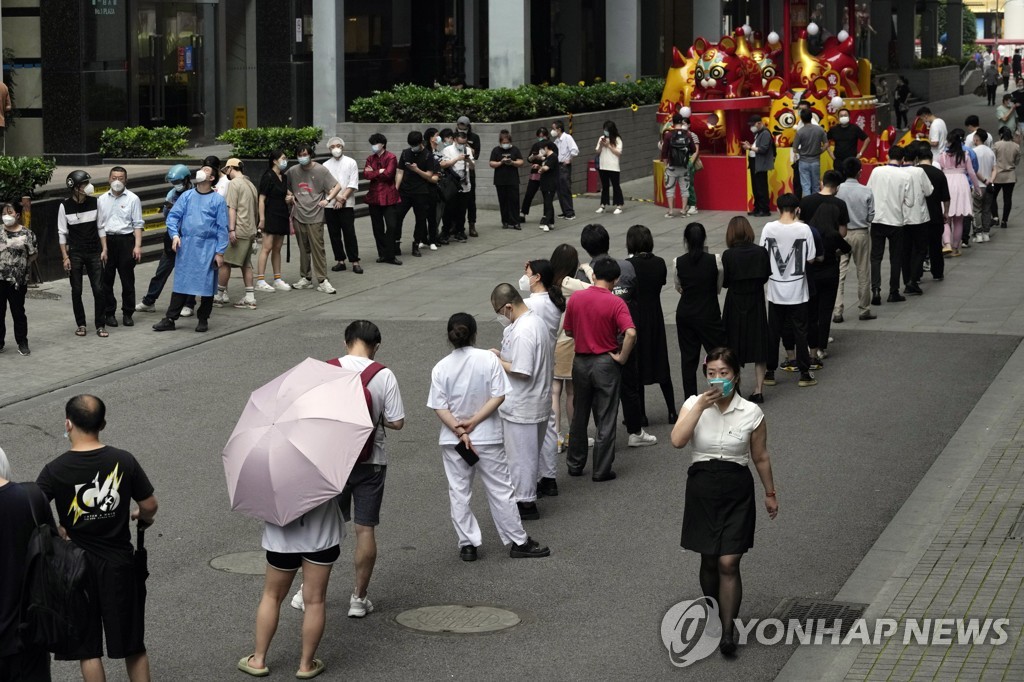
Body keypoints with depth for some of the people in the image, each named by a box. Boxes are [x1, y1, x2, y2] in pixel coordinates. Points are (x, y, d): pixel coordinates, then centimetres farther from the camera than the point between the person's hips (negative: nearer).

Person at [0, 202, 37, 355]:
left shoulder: (27, 234, -2)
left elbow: (34, 255, 1)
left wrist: (21, 266, 1)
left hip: (17, 280, -3)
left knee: (18, 312, 4)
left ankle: (22, 343, 14)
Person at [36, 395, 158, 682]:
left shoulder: (55, 471, -14)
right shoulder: (124, 461, -8)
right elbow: (149, 505, 0)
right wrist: (143, 518, 22)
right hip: (119, 564, 2)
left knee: (88, 650, 10)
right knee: (133, 646, 15)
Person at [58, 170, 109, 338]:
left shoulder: (94, 202, -1)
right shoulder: (65, 206, -7)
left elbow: (100, 227, 6)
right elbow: (62, 233, -2)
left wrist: (104, 249, 1)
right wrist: (65, 256, -5)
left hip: (94, 253, 1)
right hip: (75, 254, -1)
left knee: (99, 289, -4)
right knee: (76, 291, 4)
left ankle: (100, 325, 5)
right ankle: (81, 325, 17)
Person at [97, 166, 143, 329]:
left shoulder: (132, 199, 2)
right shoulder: (102, 199, 10)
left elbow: (138, 224, 0)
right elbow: (97, 223, 13)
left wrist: (137, 245, -8)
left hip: (125, 240, -2)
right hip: (106, 240, 2)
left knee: (127, 279, 2)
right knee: (106, 279, 4)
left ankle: (127, 314, 11)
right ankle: (109, 313, 12)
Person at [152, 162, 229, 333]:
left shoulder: (217, 200, 0)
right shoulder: (187, 196, 9)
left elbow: (222, 227, -1)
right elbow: (173, 216, 8)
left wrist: (220, 252, -7)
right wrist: (175, 235, -9)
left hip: (207, 249, -2)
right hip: (186, 247, 2)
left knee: (207, 285, 4)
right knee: (181, 283, 3)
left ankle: (203, 320, 16)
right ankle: (170, 319, 6)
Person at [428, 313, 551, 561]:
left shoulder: (440, 368, -6)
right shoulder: (488, 359, -9)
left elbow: (440, 408, -11)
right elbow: (499, 396, -13)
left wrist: (459, 431, -13)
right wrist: (473, 422, -12)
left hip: (451, 441, 1)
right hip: (487, 438, -1)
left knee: (459, 493, 11)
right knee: (501, 490, 8)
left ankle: (468, 544, 14)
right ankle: (518, 542, 14)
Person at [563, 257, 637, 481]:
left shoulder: (575, 298, -3)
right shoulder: (615, 303, -15)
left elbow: (568, 331, 7)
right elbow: (630, 333, -26)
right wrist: (622, 358, -14)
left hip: (580, 361, 4)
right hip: (605, 363, -4)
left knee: (579, 416, 17)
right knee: (605, 420, 5)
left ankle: (575, 464, 26)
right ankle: (601, 470, 8)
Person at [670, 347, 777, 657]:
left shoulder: (751, 413, -6)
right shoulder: (694, 404, -3)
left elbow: (761, 457, 5)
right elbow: (677, 440, -20)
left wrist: (770, 494, 12)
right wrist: (701, 406, -23)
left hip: (736, 490, -2)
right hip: (702, 486, 2)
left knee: (728, 563, -8)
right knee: (709, 561, 13)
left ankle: (728, 632, -5)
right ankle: (715, 617, 33)